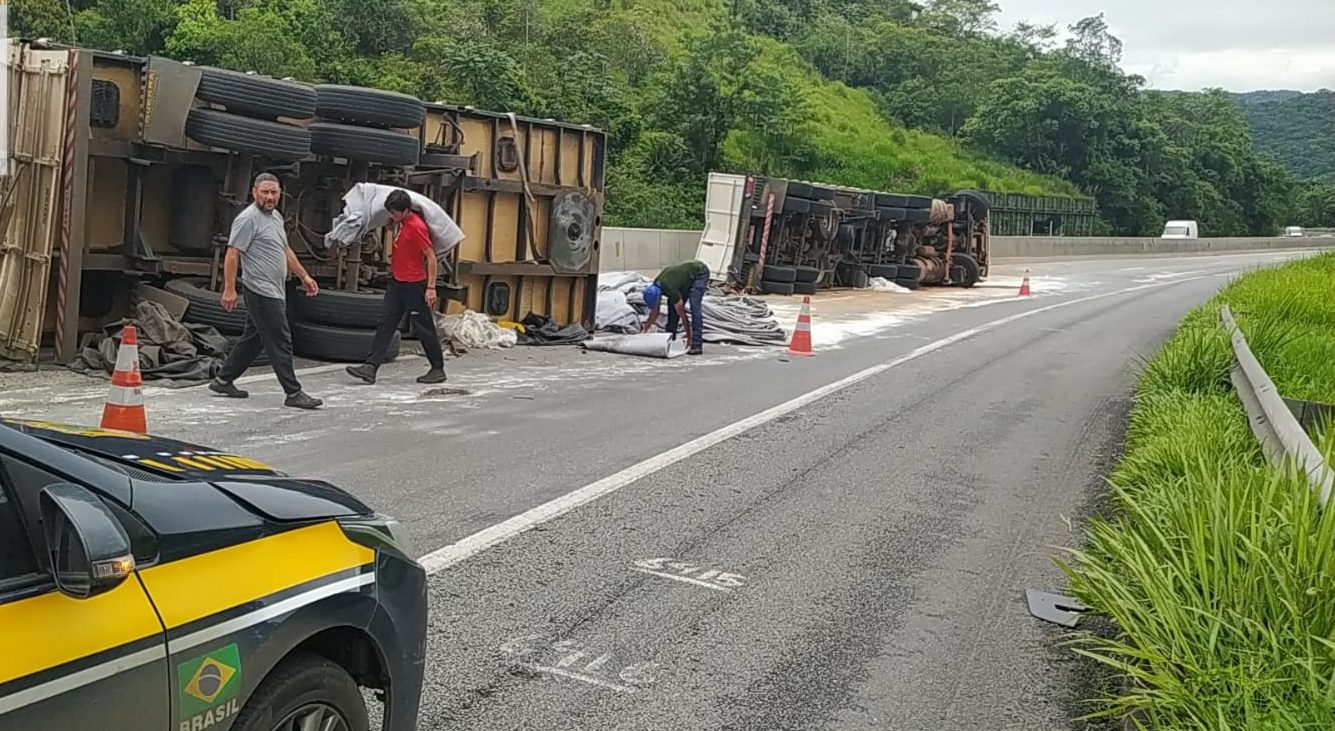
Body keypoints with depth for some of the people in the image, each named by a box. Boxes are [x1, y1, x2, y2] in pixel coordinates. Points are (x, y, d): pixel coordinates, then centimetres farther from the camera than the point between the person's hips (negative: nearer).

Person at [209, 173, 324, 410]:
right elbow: (232, 255, -17)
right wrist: (229, 290, -21)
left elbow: (285, 251, 26)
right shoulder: (248, 219, -13)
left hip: (275, 292, 10)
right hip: (262, 292, -10)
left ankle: (223, 381, 26)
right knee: (280, 342, -8)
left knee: (253, 339, 16)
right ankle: (294, 393, -4)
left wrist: (304, 276, 22)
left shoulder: (276, 216, 17)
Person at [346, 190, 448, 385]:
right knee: (385, 324, 3)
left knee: (423, 328, 1)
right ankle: (371, 367, 0)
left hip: (413, 285, -9)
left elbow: (431, 257, -19)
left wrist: (431, 287, -20)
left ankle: (438, 369, 14)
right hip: (397, 282, 9)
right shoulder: (402, 223, 6)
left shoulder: (416, 227, -19)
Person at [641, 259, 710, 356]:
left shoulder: (670, 290, -34)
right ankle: (670, 339, 7)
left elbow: (682, 315, -27)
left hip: (700, 272, -9)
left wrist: (689, 337, -20)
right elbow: (655, 311, 2)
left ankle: (697, 345, -23)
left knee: (695, 307, -21)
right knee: (672, 306, 0)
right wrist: (644, 331, 3)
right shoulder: (654, 288, -11)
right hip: (688, 275, 9)